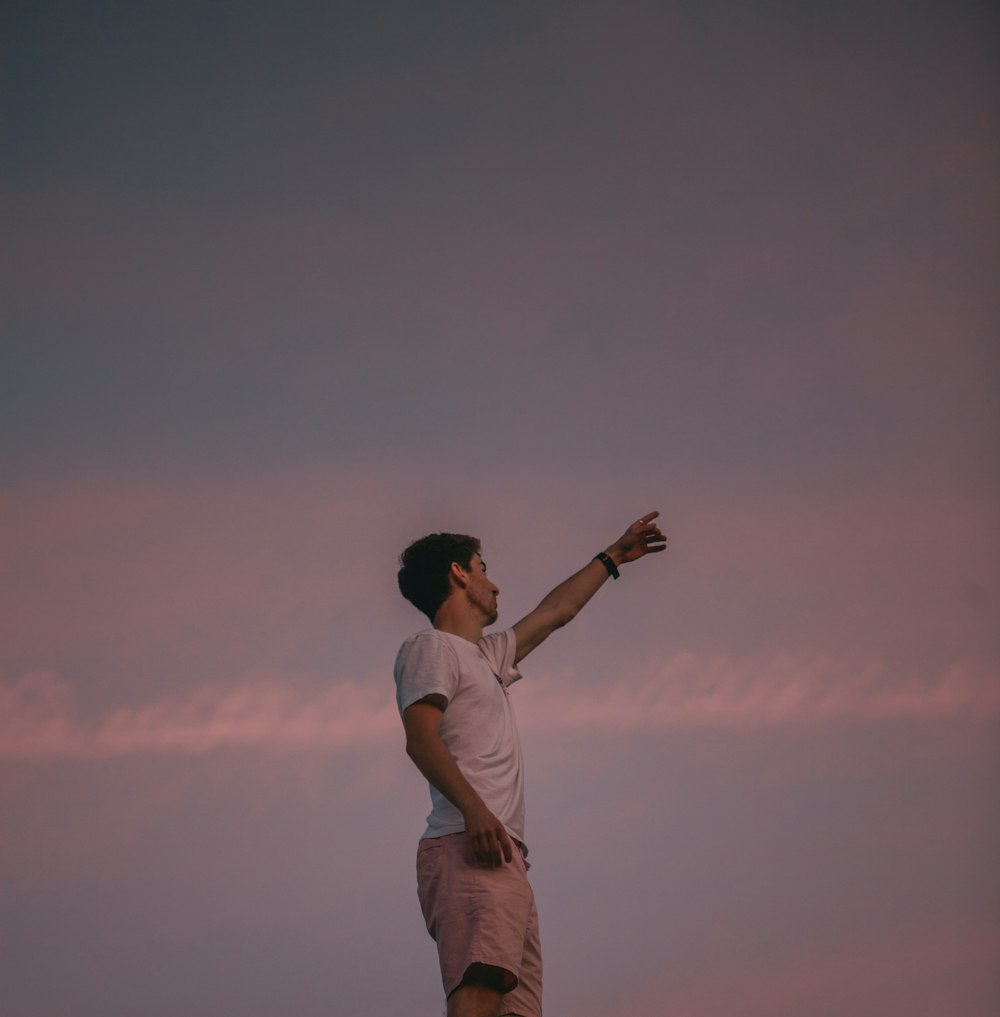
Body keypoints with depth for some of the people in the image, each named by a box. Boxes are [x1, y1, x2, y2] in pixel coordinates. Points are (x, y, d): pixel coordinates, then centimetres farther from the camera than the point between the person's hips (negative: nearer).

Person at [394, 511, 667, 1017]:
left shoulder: (485, 656, 33)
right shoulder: (430, 648, 6)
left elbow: (555, 611, 49)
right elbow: (420, 738, -10)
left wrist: (614, 556, 60)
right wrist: (474, 809, -24)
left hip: (504, 859, 9)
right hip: (469, 849, -9)